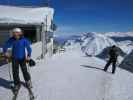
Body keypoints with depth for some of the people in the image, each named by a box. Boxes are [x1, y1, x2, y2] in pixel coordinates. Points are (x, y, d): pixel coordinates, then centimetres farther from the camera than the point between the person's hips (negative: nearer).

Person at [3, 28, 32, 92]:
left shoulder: (24, 40, -14)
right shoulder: (11, 40, -7)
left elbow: (28, 48, -15)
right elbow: (5, 46, 1)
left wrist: (29, 56, -27)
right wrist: (5, 52, -17)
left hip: (22, 58, -2)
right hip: (14, 58, 2)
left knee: (24, 71, 5)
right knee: (15, 72, 4)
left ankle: (28, 81, 32)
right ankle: (17, 84, 22)